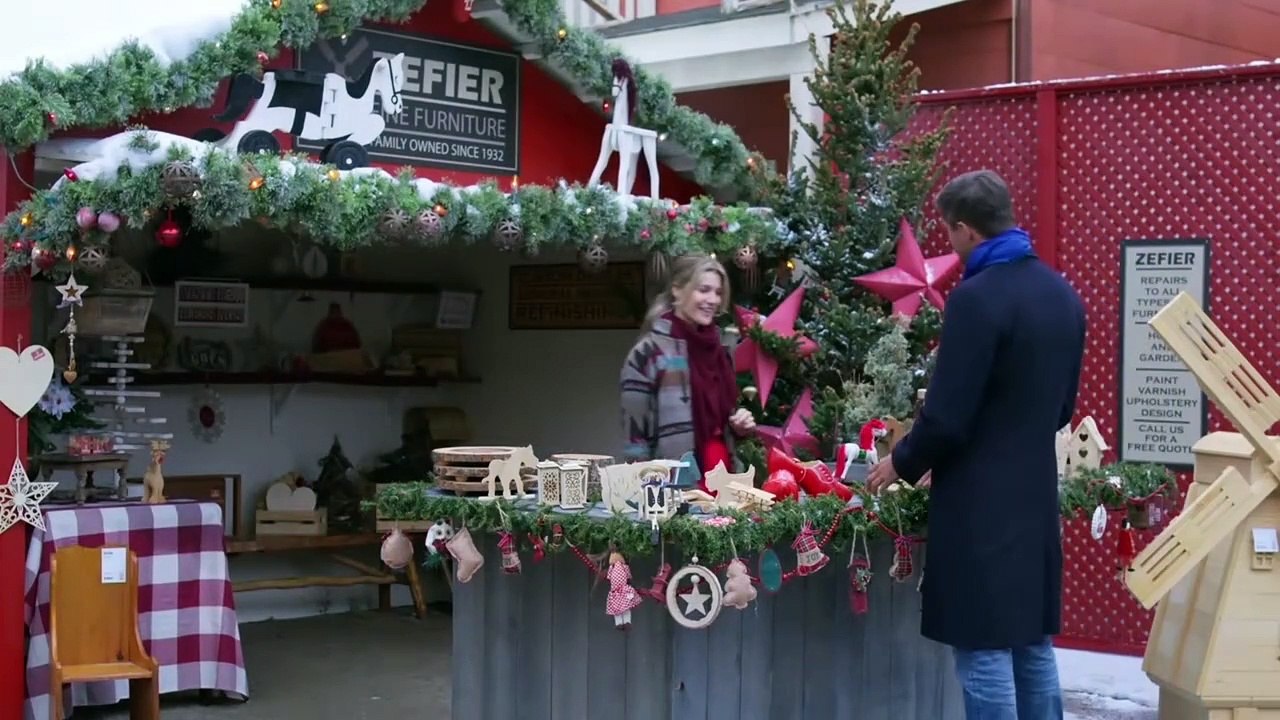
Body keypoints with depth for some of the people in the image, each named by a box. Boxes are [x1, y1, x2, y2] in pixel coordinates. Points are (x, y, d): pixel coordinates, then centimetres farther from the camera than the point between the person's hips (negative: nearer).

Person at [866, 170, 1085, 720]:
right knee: (1033, 645, 16)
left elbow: (948, 416, -18)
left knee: (984, 653, -1)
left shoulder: (976, 297, -18)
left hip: (980, 501, -8)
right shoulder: (1062, 293, 8)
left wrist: (901, 464, -1)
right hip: (1035, 493, 8)